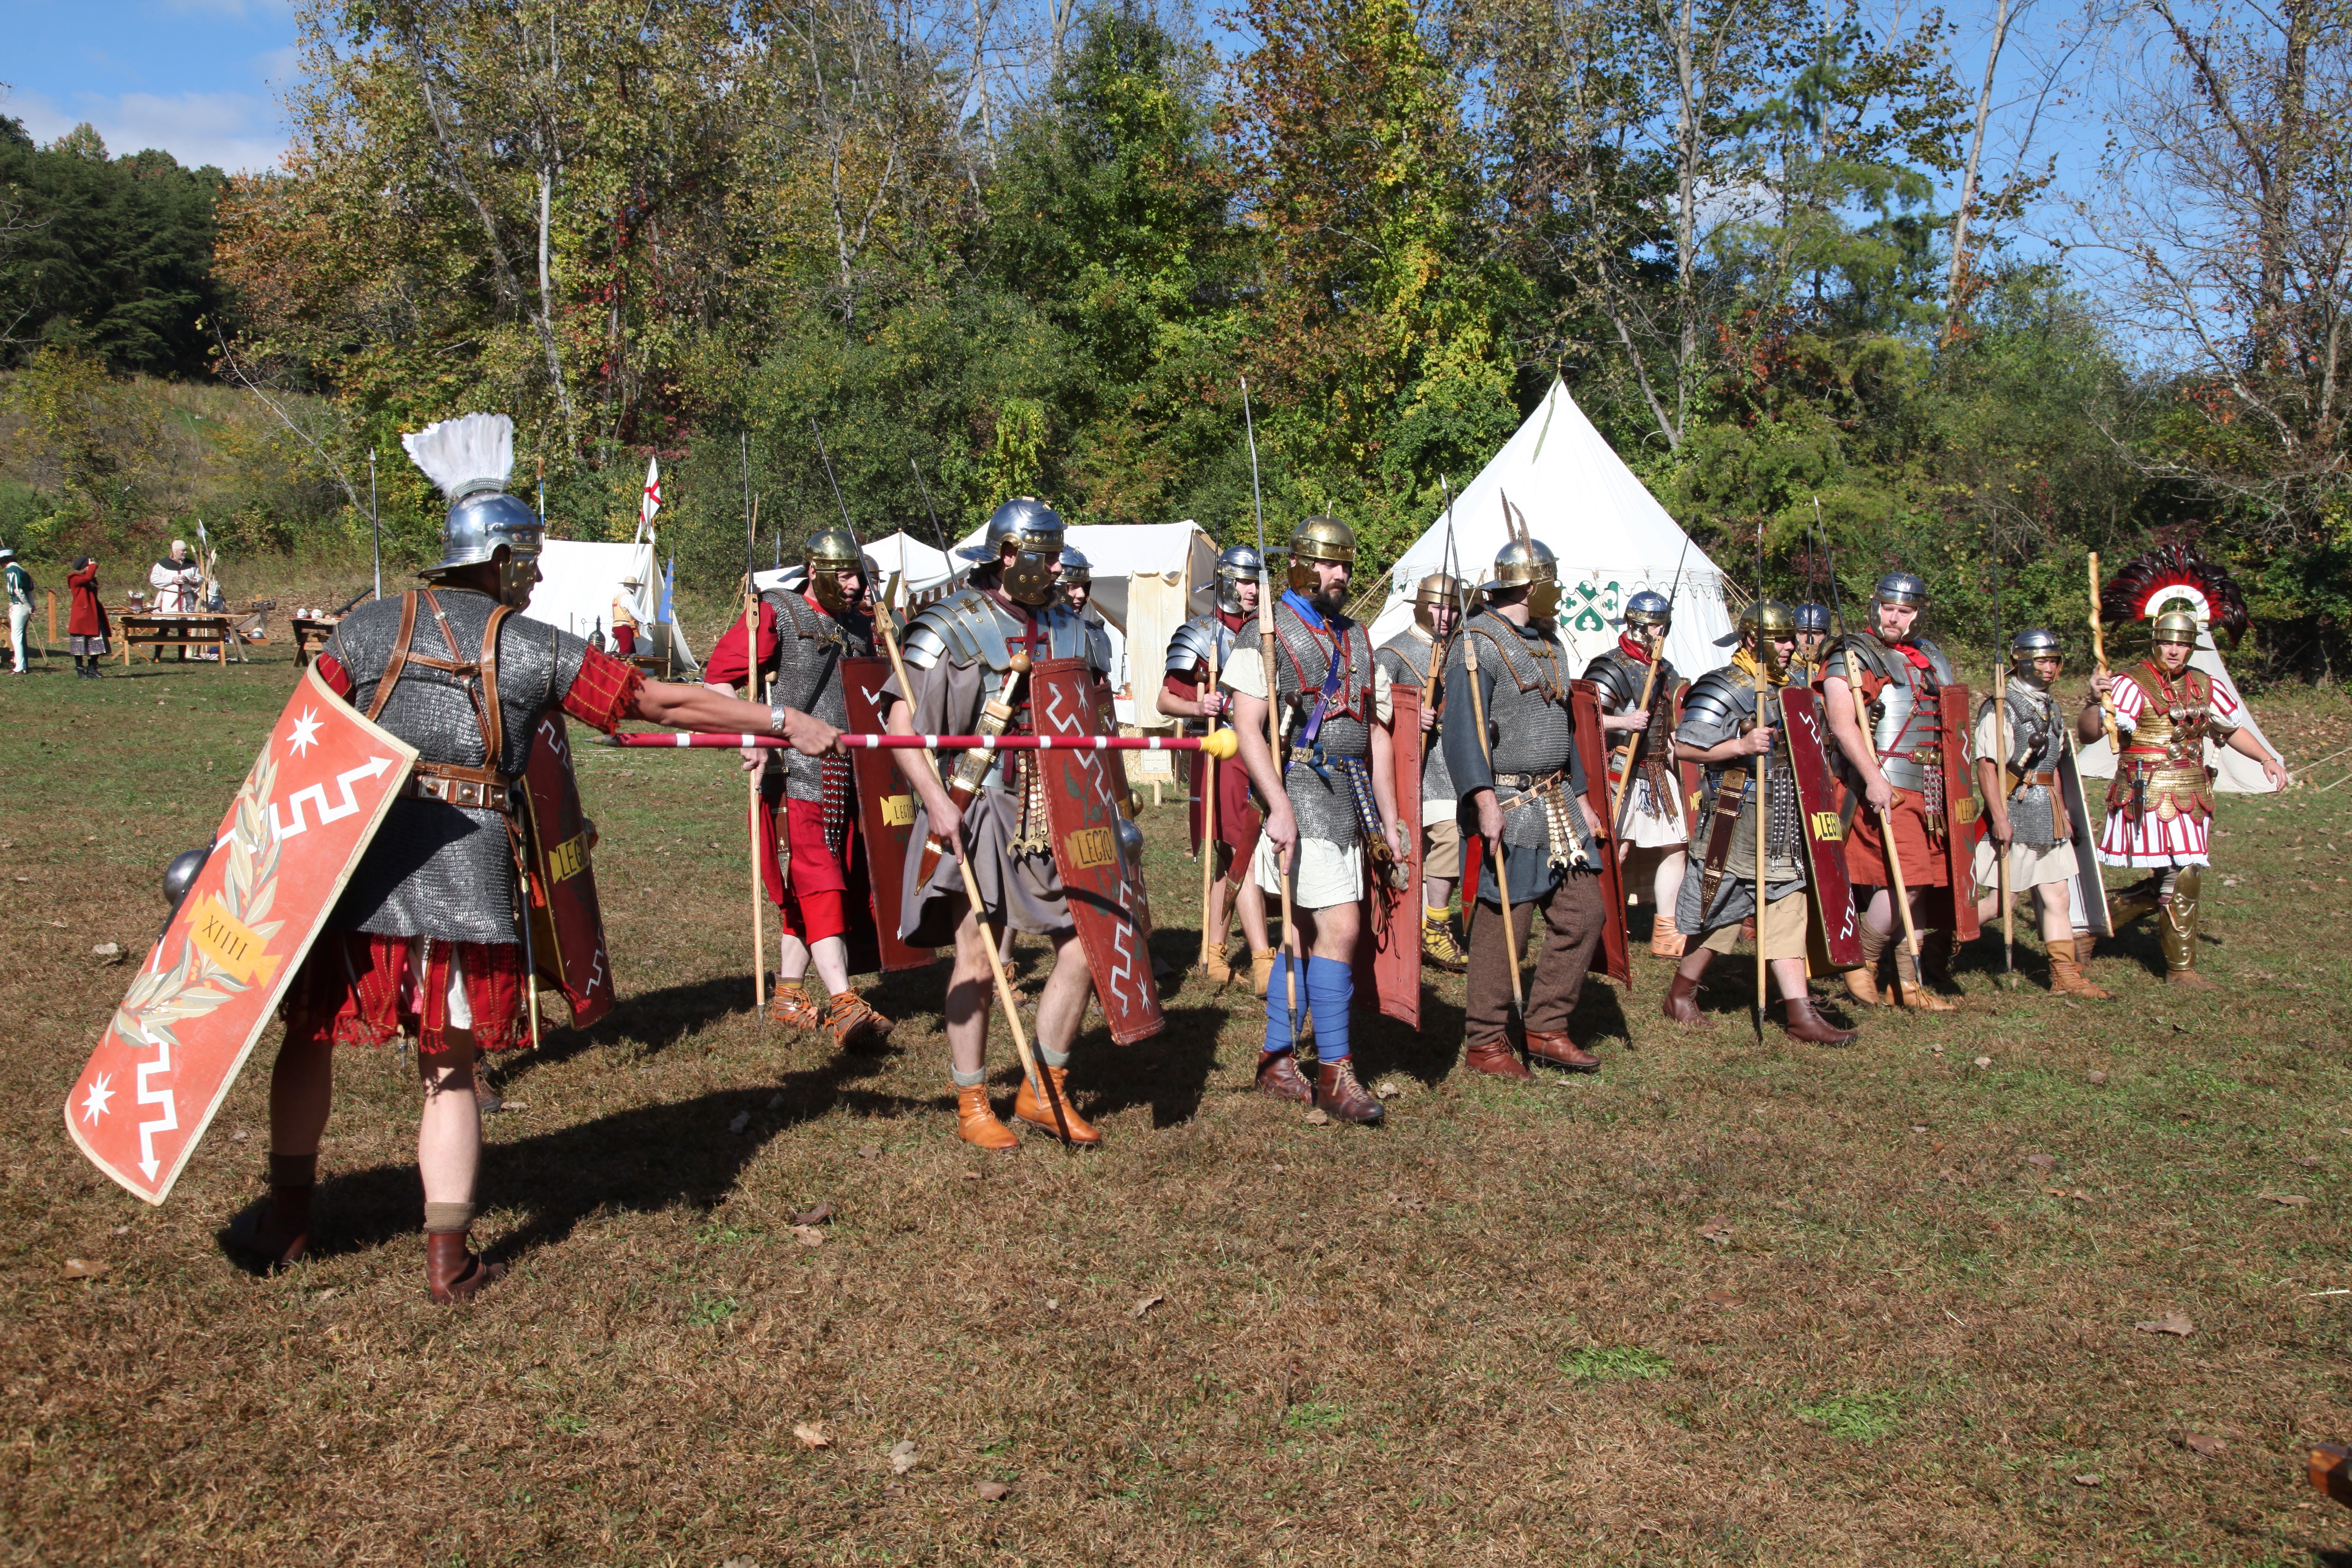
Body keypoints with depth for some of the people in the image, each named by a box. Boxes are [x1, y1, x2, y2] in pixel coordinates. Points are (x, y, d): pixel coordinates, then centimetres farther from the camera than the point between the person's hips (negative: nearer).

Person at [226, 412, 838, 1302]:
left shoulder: (370, 628, 8)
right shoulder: (536, 649, 3)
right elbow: (662, 703, 2)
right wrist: (784, 723, 7)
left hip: (355, 859, 2)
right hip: (469, 875, -1)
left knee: (311, 1033, 20)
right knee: (449, 1070, 10)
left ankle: (287, 1219, 31)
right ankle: (448, 1259, 11)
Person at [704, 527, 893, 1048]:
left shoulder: (859, 626, 15)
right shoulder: (775, 614, -5)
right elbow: (717, 676, -11)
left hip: (844, 778, 7)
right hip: (793, 774, -7)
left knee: (804, 888, 13)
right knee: (819, 885, -13)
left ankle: (789, 993, 24)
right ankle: (842, 1005, -17)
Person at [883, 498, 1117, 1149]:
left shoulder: (1066, 627, 11)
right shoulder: (953, 628, -7)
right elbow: (899, 719, -13)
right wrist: (935, 798, -23)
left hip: (1053, 813, 6)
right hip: (977, 812, -6)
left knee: (1083, 943, 3)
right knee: (977, 957, -1)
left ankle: (1044, 1092, 17)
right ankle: (972, 1106, 13)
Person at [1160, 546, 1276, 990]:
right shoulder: (1201, 634, -3)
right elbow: (1166, 700, -5)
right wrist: (1199, 708, -23)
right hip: (1219, 751, -6)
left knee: (1232, 856, 13)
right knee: (1244, 855, -12)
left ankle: (1214, 952, 23)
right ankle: (1263, 963, -14)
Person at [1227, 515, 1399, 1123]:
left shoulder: (1357, 639, 17)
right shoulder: (1266, 634, -4)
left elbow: (1376, 734, 17)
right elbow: (1247, 728, -12)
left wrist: (1388, 820, 13)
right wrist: (1279, 807, -22)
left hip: (1350, 797, 7)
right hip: (1302, 792, -7)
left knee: (1305, 932, 12)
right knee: (1340, 929, -13)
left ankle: (1277, 1060, 22)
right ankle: (1334, 1073, -5)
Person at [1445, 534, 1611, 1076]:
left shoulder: (1549, 643, 18)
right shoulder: (1479, 643, -10)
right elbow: (1462, 728, -19)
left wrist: (1581, 798, 20)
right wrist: (1485, 799, -28)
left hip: (1556, 802, 9)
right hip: (1509, 804, -9)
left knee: (1585, 912, 7)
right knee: (1505, 926, -5)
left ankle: (1546, 1029, 19)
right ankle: (1484, 1044, 8)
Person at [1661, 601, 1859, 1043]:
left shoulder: (1787, 688, 16)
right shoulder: (1724, 689, -11)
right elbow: (1684, 748, -17)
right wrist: (1740, 746, -25)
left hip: (1783, 821, 8)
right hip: (1738, 819, -8)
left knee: (1787, 908, 4)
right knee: (1724, 910, 1)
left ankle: (1799, 1013, 3)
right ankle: (1681, 994, 19)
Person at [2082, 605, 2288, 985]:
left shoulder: (2205, 687, 11)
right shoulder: (2133, 686, -11)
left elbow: (2232, 729, 26)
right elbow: (2091, 732, -23)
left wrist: (2267, 759, 14)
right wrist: (2094, 701, -41)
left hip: (2190, 799, 7)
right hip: (2150, 798, -7)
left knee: (2164, 885, 11)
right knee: (2183, 878, -7)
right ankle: (2181, 968, 6)